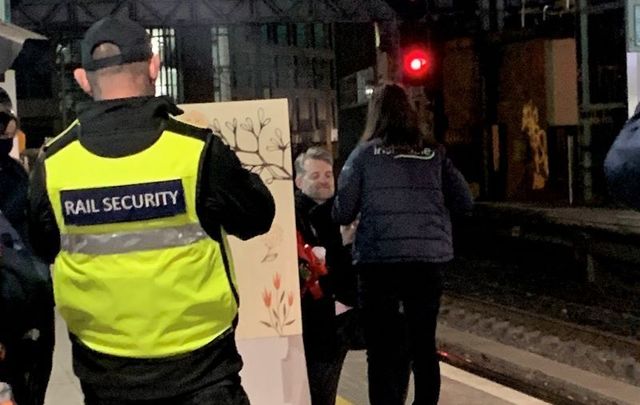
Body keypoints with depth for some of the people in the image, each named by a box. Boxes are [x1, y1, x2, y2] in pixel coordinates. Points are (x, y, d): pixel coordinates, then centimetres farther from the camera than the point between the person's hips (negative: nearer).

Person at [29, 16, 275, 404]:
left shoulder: (52, 164, -9)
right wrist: (233, 172, 15)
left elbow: (46, 249, 8)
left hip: (104, 372, 3)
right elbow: (257, 218, -1)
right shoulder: (197, 150, -17)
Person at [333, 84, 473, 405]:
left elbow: (343, 212, -3)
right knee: (423, 344, 15)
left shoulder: (365, 154, 0)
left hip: (380, 261, -2)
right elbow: (464, 202, 7)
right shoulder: (434, 153, 6)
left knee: (383, 350, 5)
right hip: (429, 259, 3)